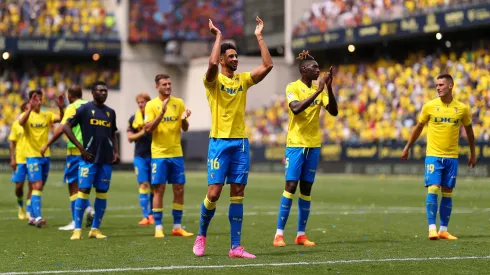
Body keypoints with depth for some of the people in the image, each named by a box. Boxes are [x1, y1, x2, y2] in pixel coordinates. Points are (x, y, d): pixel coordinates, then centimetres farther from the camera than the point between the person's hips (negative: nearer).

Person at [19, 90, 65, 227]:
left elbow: (61, 119, -8)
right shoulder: (27, 115, -4)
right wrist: (30, 108, -41)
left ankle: (32, 216, 21)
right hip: (32, 156, -5)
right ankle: (37, 217, -18)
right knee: (37, 186, -15)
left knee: (39, 187, 11)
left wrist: (61, 108, -27)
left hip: (46, 156, 5)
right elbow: (21, 122, -28)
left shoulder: (47, 115, 8)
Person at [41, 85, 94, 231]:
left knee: (73, 185, -1)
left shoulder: (72, 108, -7)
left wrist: (47, 144, -11)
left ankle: (75, 222, -2)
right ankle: (88, 208, -2)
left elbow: (61, 129, -16)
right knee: (80, 184, 19)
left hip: (75, 151, -6)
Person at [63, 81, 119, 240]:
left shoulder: (110, 112, 15)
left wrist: (116, 152, 8)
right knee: (83, 191, -8)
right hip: (89, 158, -5)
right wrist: (81, 148, -9)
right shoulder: (84, 109, -2)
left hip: (106, 159, 5)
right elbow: (66, 127, -4)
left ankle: (96, 229, 11)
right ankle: (77, 229, -4)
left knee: (102, 193, 4)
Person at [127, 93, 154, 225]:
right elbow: (130, 137, 3)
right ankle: (146, 215, -6)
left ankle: (152, 214, 15)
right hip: (140, 156, 0)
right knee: (143, 185, -6)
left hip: (154, 155, 0)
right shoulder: (134, 118, 6)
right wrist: (141, 133, -13)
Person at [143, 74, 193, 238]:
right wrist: (162, 113, -22)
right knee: (159, 189, -3)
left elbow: (185, 128, 7)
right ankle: (158, 228, 2)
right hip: (159, 154, -3)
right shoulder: (152, 105, -2)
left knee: (179, 189, 3)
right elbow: (148, 128, -11)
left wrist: (184, 119, -15)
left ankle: (177, 226, 11)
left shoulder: (179, 103, 7)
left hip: (176, 153, 3)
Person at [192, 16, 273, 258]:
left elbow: (267, 66, -1)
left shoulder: (243, 79, 10)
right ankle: (201, 235, 16)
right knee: (214, 192, -7)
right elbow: (212, 63, -26)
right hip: (220, 142, -4)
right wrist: (218, 36, -15)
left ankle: (236, 247, 3)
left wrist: (259, 36, 0)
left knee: (237, 194, 2)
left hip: (241, 142, 4)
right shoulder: (214, 80, -3)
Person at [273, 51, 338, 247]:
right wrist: (317, 91, -26)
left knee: (306, 189, 5)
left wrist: (329, 88, -13)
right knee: (290, 186, -9)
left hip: (313, 144, 5)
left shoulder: (319, 89, 7)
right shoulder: (292, 87, -6)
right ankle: (279, 234, -4)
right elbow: (296, 108, -24)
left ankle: (301, 234, 9)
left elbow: (333, 112, -2)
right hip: (295, 144, -5)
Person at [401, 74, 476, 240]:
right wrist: (407, 148, 12)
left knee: (447, 194, 5)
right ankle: (432, 229, -10)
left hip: (452, 157, 2)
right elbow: (418, 128, 10)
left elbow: (469, 131, 14)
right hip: (433, 156, -2)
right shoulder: (429, 106, -2)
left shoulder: (462, 108, 1)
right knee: (433, 189, -13)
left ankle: (443, 230, 13)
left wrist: (473, 154, 17)